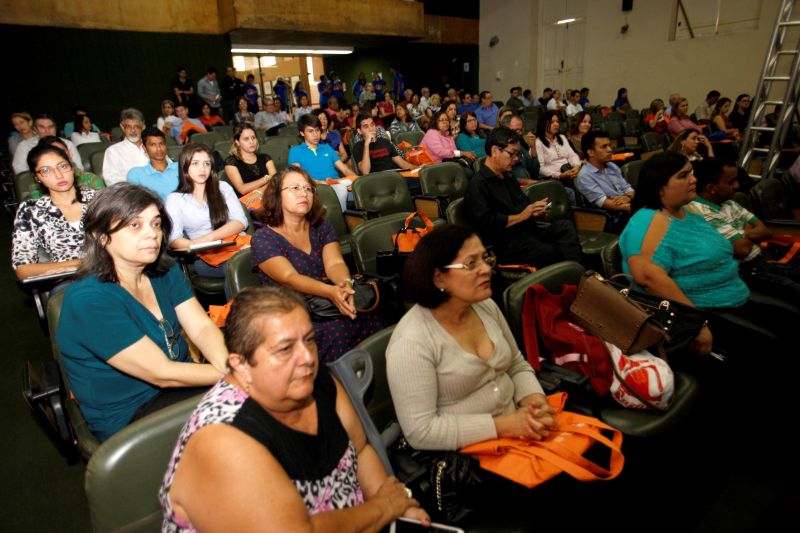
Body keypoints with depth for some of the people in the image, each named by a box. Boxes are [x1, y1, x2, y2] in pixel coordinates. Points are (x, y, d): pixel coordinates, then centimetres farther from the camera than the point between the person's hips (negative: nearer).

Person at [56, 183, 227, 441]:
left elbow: (203, 328, -9)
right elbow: (162, 373, -22)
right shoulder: (88, 299, -22)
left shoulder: (166, 271, 1)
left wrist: (232, 367, -29)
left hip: (179, 380, 7)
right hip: (128, 417, -6)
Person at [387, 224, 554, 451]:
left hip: (517, 431, 6)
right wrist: (504, 425, -20)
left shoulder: (486, 306, 0)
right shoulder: (411, 342, -22)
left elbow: (517, 366, 10)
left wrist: (535, 401, -10)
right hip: (463, 456, -6)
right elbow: (420, 431, -21)